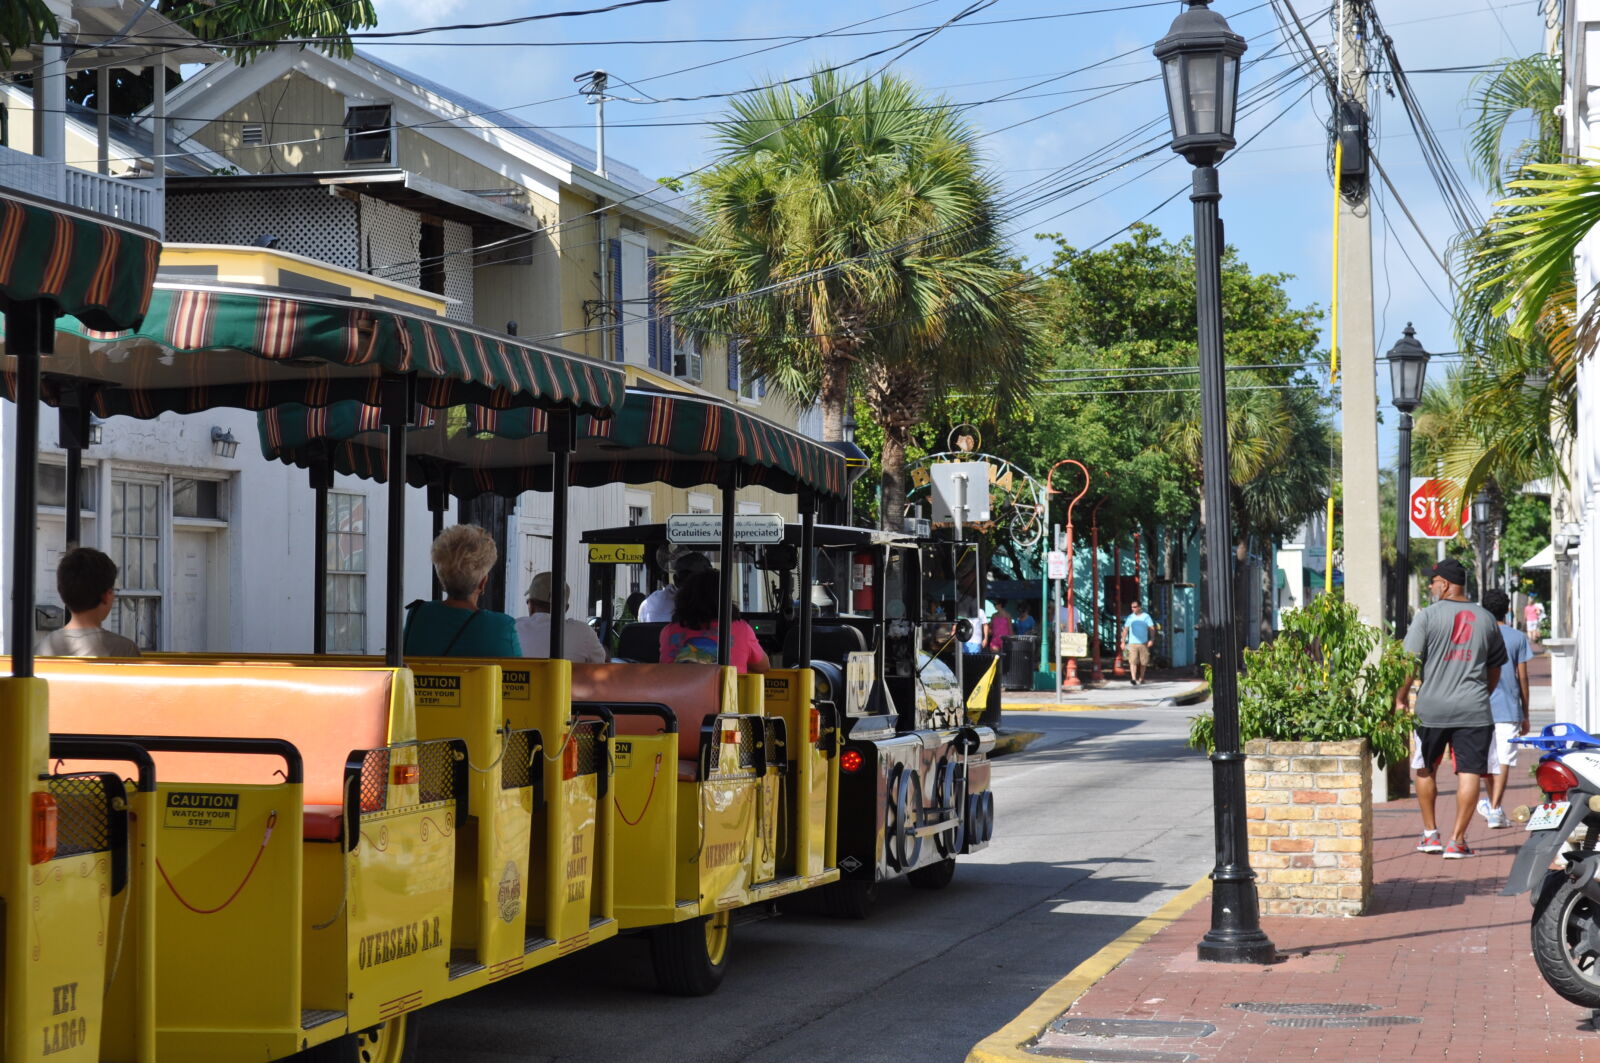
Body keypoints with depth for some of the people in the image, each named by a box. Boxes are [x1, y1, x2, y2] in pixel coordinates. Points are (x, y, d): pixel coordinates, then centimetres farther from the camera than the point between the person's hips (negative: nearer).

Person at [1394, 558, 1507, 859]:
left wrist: (1401, 698, 3)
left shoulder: (1427, 616, -4)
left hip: (1431, 709, -1)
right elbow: (1495, 668, 16)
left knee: (1425, 771, 16)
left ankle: (1430, 834, 21)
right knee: (1469, 773, 0)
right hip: (1474, 710, 1)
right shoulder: (1485, 618, 8)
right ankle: (1457, 840, -4)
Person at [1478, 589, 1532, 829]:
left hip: (1481, 708, 2)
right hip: (1509, 710, -2)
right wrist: (1525, 714, 8)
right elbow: (1522, 678, 1)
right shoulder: (1518, 638, 1)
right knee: (1504, 760, -4)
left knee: (1488, 758, 15)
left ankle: (1493, 806, 27)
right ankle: (1495, 808, -14)